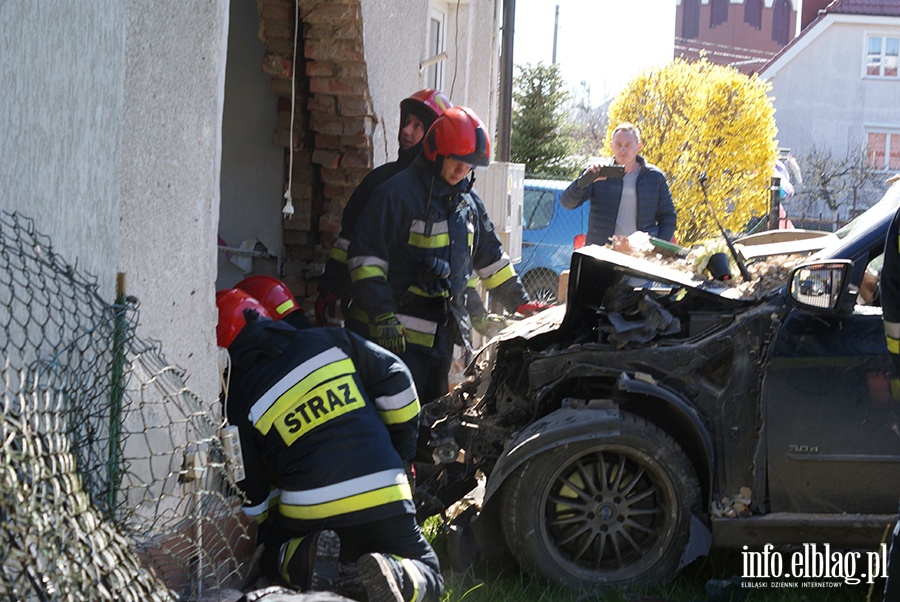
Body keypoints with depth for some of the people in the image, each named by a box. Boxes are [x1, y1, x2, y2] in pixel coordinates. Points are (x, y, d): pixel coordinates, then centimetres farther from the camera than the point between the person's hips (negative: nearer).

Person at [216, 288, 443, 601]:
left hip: (308, 515, -1)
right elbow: (398, 385, 12)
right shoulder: (330, 341, 7)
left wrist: (263, 526, 28)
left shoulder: (240, 401, 3)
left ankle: (307, 559, -7)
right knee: (427, 575, 20)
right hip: (386, 500, 1)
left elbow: (251, 500, 7)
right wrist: (401, 455, 25)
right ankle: (396, 575, -17)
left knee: (272, 555, 29)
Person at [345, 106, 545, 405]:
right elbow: (366, 256, -15)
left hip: (442, 334, 8)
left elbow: (490, 256, 24)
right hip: (398, 334, -8)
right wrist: (382, 315, -22)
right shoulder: (399, 192, -11)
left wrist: (521, 304, 19)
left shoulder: (469, 202, 14)